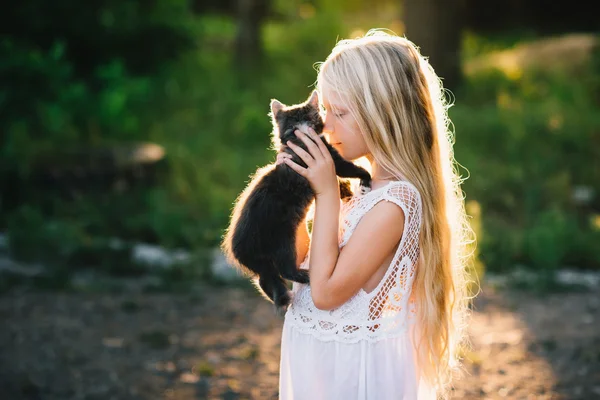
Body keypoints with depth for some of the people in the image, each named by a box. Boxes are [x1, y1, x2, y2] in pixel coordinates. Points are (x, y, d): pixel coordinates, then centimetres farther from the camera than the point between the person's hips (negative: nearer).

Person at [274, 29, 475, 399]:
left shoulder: (393, 203, -24)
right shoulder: (372, 187, 5)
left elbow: (326, 292, -23)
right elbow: (306, 265, 11)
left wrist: (327, 194, -22)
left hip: (352, 368, -9)